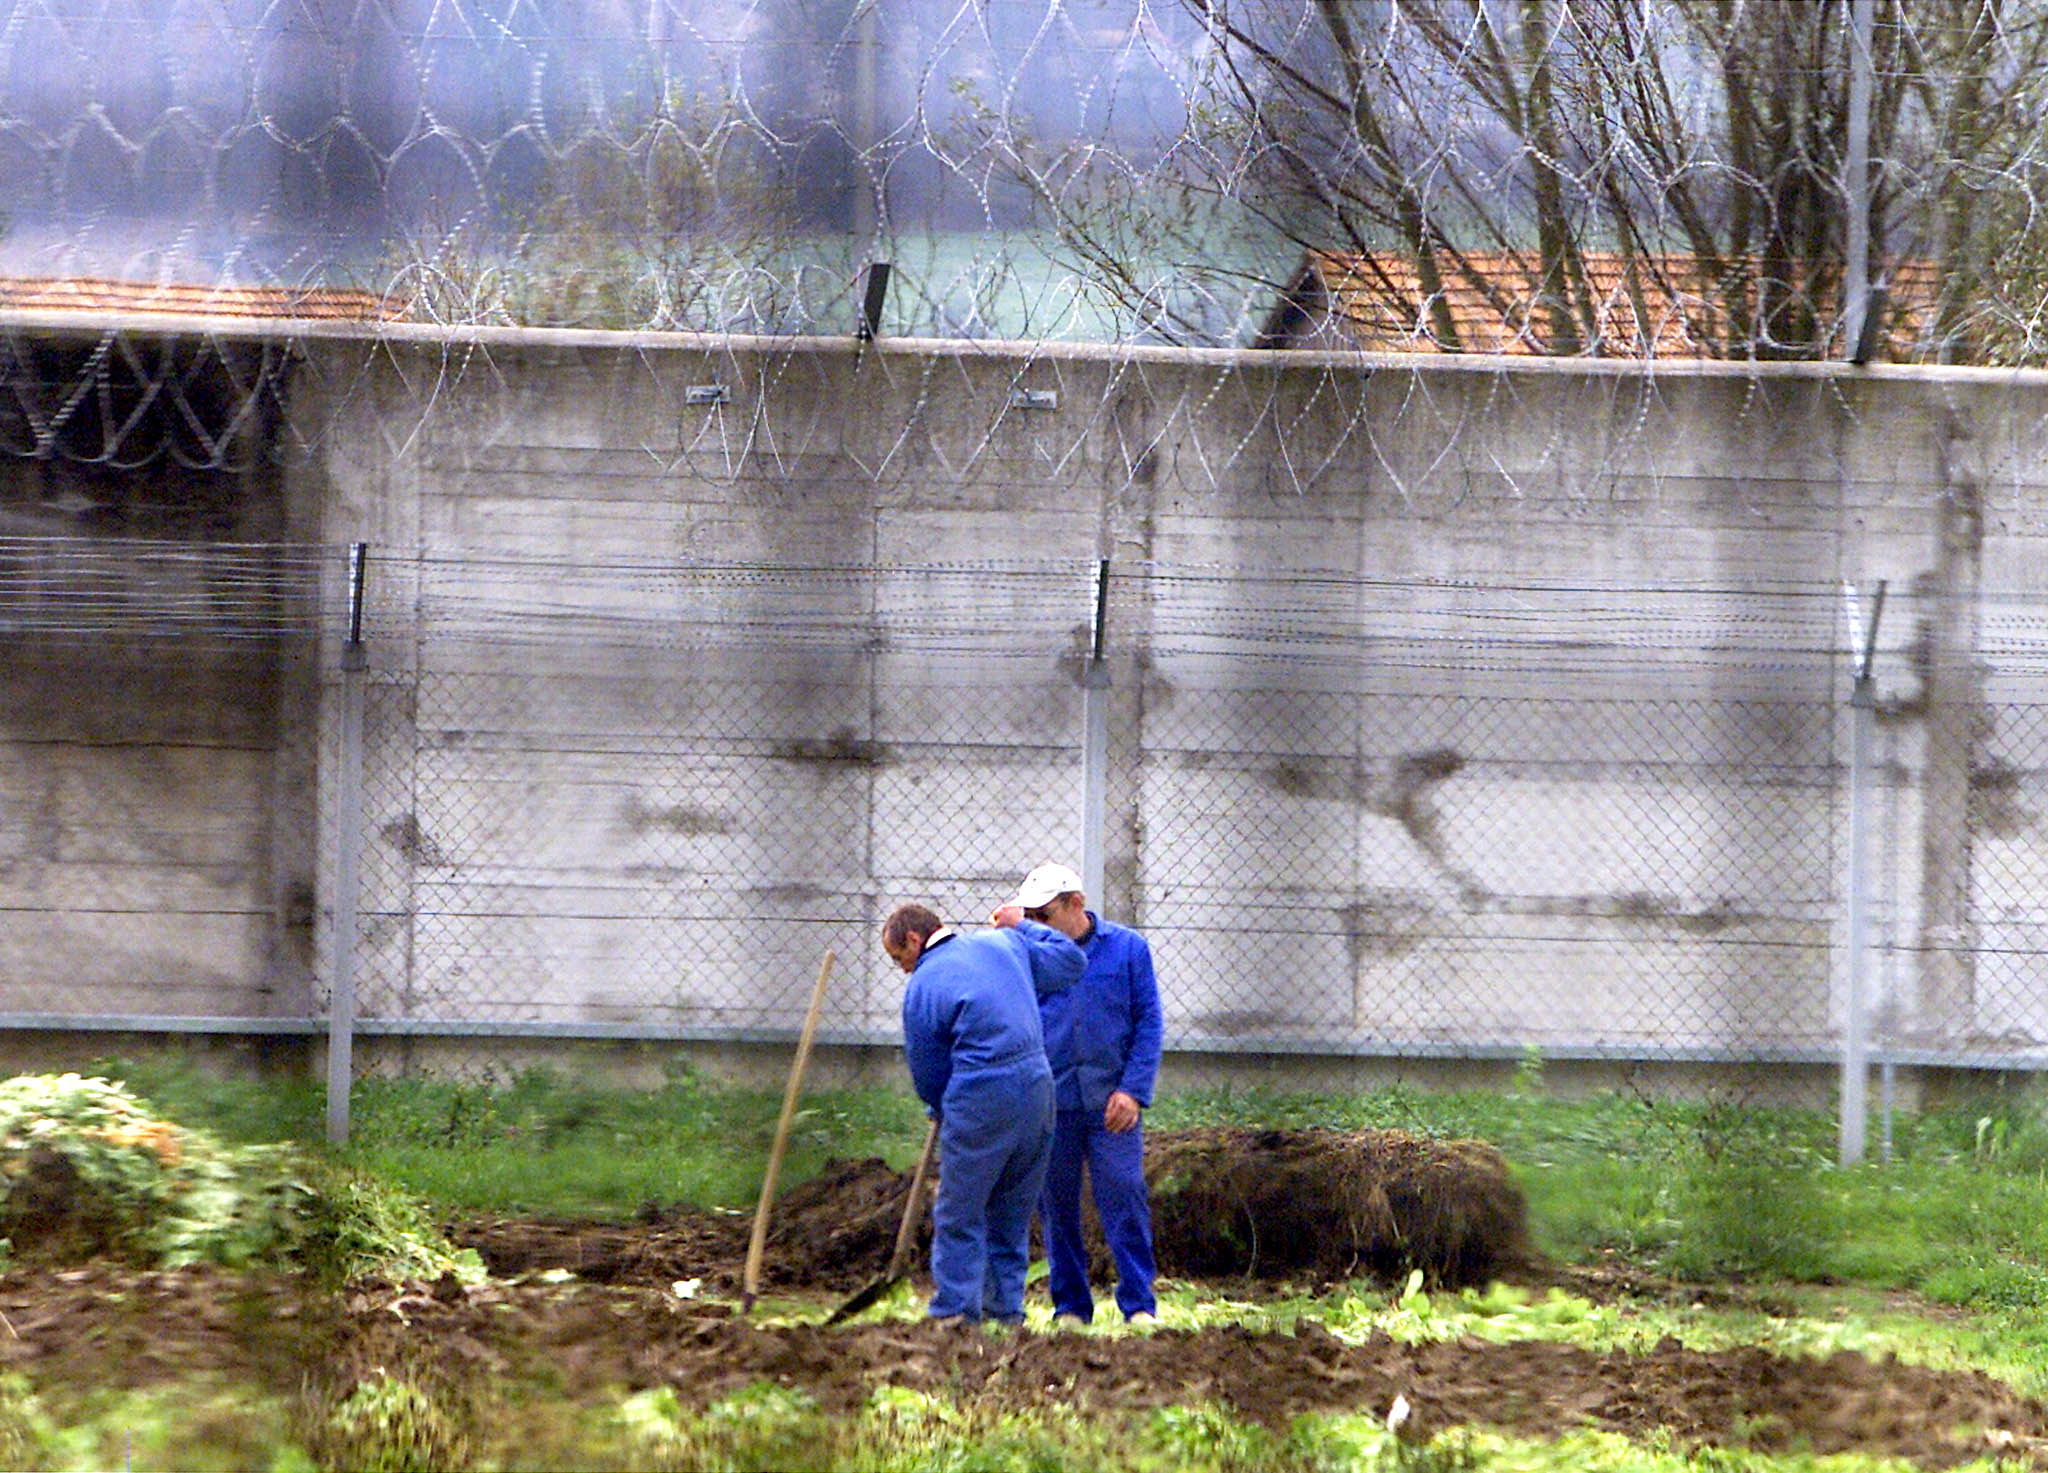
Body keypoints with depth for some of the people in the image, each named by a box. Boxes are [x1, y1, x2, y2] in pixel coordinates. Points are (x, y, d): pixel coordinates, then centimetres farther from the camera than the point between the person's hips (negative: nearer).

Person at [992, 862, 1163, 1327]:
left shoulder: (1127, 948, 6)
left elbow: (1148, 1023, 3)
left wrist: (1134, 1090, -5)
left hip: (1111, 1102, -2)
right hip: (1048, 1101, 2)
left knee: (1123, 1195, -8)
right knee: (1056, 1205, 4)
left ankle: (1139, 1303, -3)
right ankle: (1070, 1305, 13)